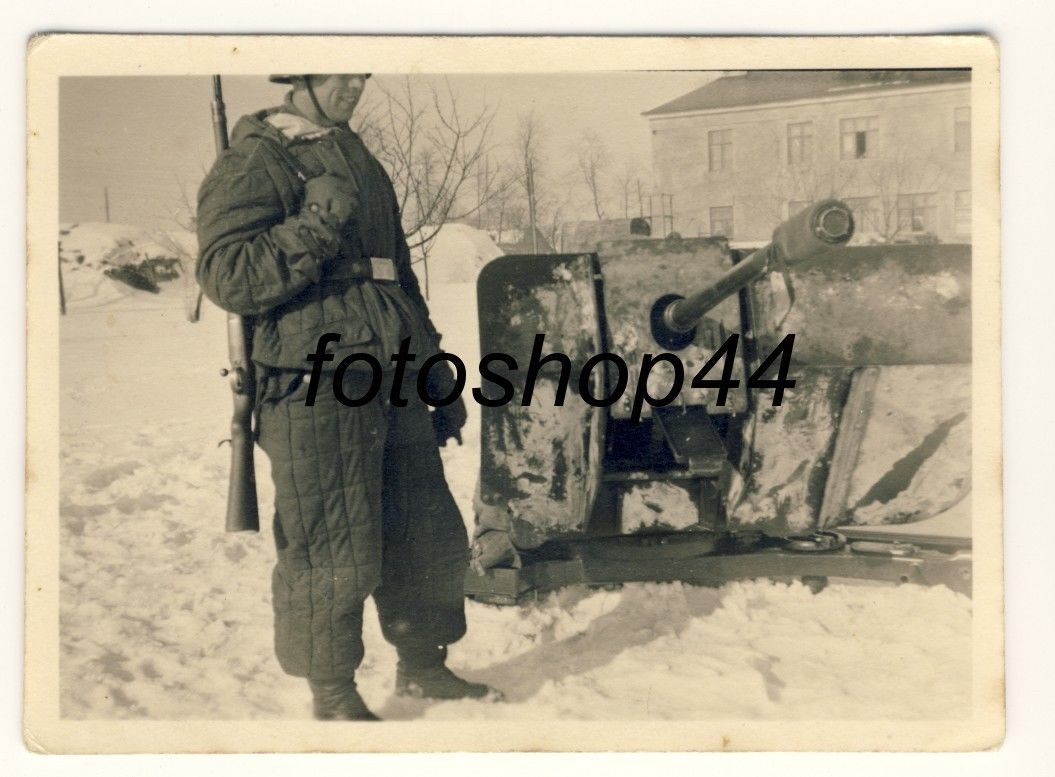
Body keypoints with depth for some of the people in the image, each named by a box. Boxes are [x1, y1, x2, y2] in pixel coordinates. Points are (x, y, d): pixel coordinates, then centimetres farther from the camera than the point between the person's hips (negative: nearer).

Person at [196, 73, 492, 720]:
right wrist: (315, 224, -24)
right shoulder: (254, 165, -5)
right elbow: (226, 277, -16)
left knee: (431, 539, 14)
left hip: (391, 389, 8)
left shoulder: (361, 163, 21)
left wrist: (440, 380, 23)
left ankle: (422, 665, 33)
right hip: (317, 395, -8)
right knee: (333, 555, -1)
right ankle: (334, 697, 18)